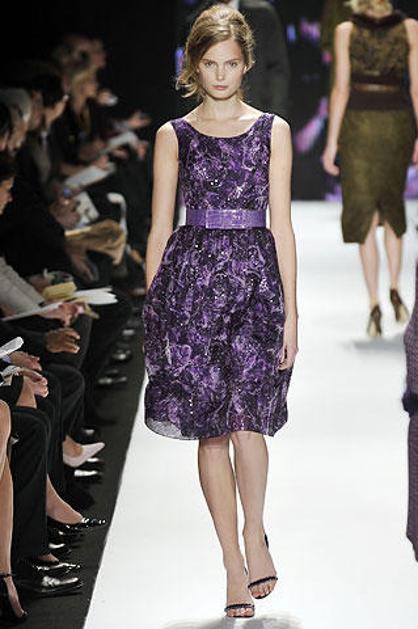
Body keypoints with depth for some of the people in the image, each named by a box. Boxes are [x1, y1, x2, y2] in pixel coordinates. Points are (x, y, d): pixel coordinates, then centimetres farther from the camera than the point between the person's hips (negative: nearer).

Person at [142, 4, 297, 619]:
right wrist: (151, 308, 6)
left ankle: (254, 535, 8)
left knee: (247, 417, -15)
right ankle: (236, 566, 9)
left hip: (256, 274, -1)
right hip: (193, 274, 1)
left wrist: (291, 312, 1)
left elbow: (281, 225, 6)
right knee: (211, 426, 1)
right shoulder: (173, 136, 9)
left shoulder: (272, 131, 8)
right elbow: (160, 229, 9)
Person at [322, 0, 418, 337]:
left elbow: (341, 88, -8)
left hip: (358, 123, -1)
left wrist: (332, 142, -4)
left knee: (365, 213, 4)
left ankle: (375, 305, -6)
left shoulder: (346, 31, -5)